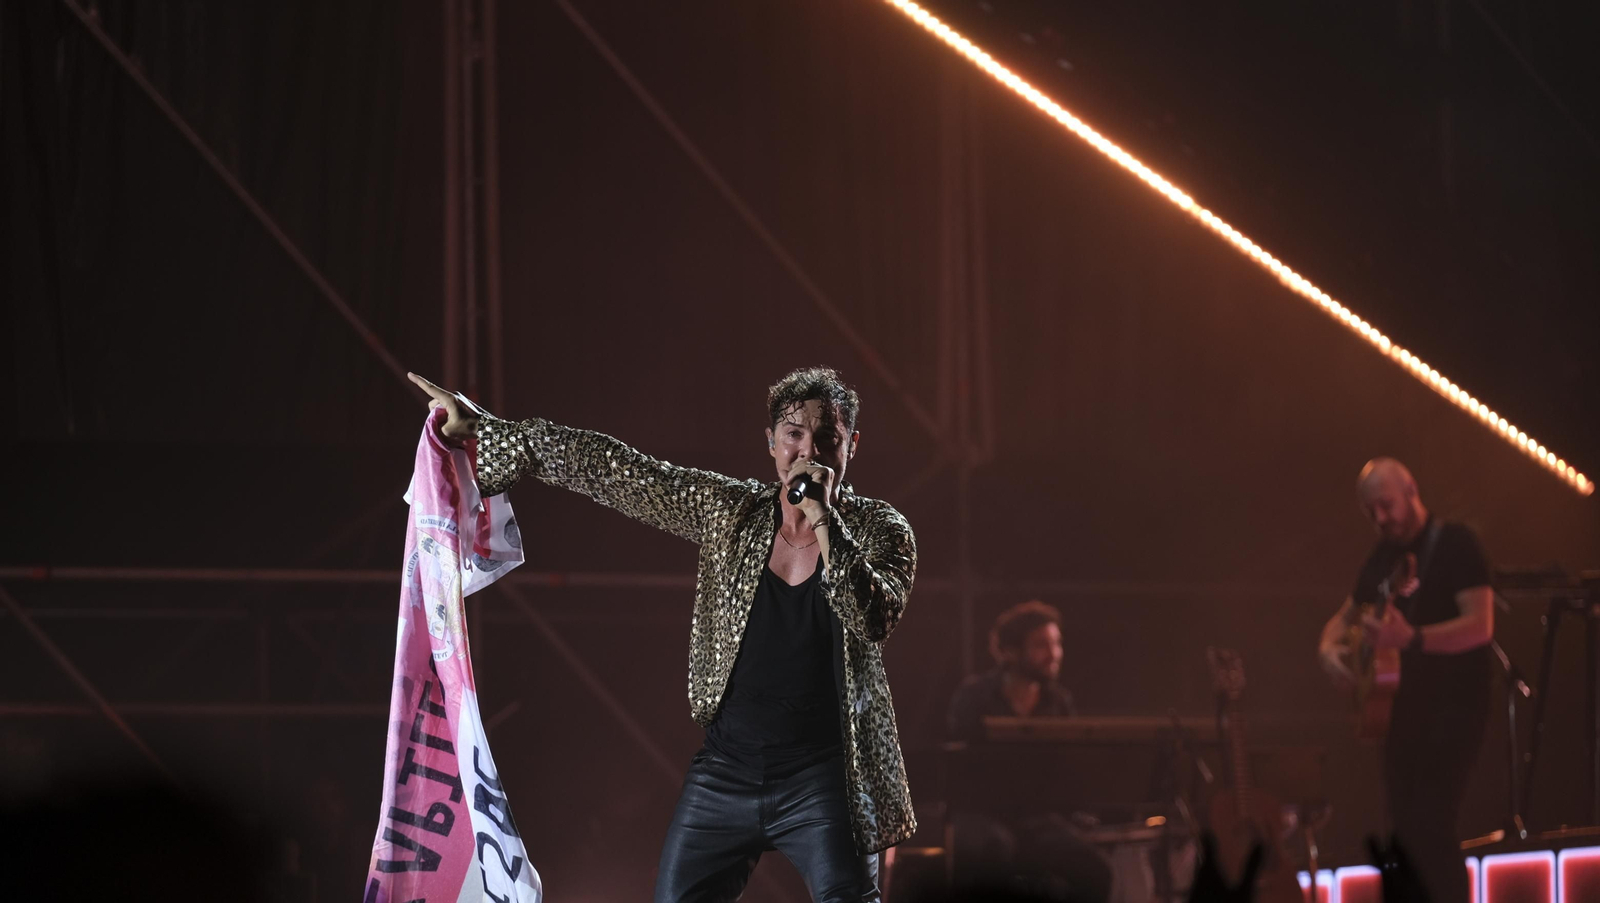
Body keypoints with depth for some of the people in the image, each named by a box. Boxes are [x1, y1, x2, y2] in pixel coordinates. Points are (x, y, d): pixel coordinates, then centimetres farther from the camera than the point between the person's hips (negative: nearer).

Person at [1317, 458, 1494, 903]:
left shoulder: (1454, 544, -10)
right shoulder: (1382, 557, 13)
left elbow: (1480, 625, -21)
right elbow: (1345, 616, 26)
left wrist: (1412, 638, -35)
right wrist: (1329, 646, 2)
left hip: (1453, 706, -8)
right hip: (1403, 708, 8)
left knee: (1431, 828, -18)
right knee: (1404, 832, 6)